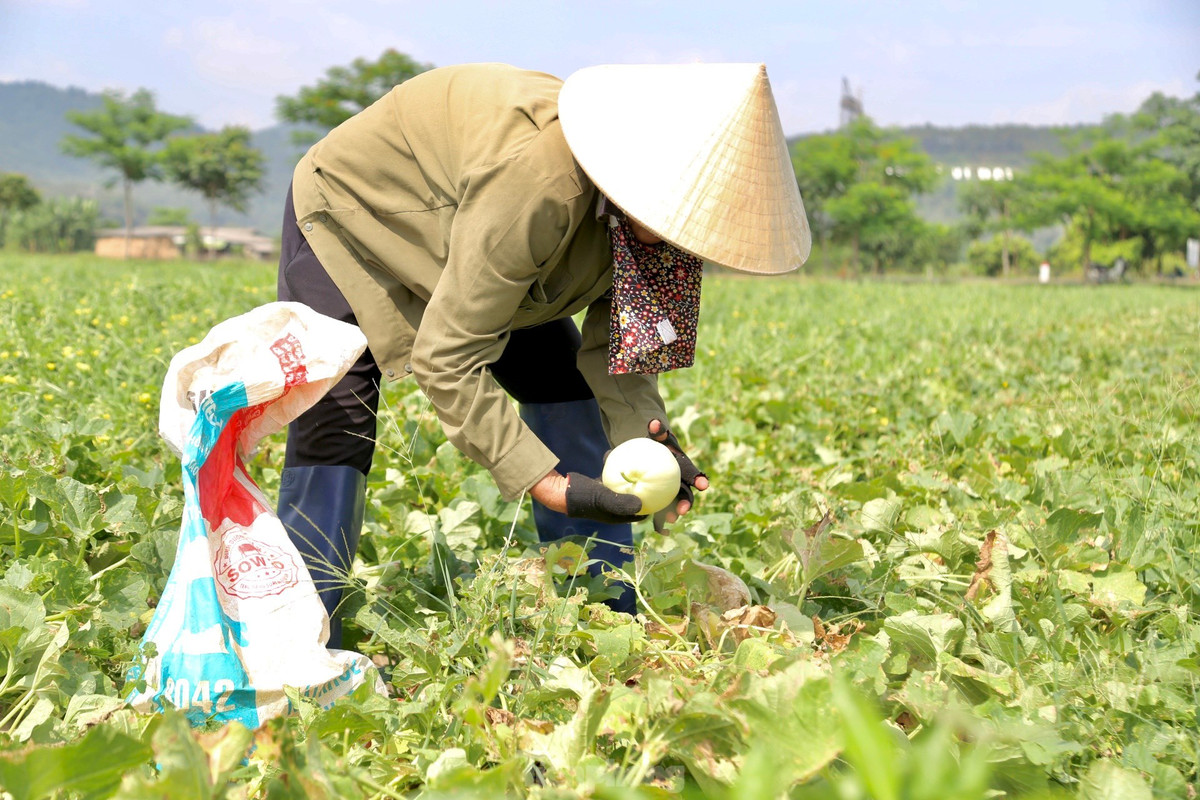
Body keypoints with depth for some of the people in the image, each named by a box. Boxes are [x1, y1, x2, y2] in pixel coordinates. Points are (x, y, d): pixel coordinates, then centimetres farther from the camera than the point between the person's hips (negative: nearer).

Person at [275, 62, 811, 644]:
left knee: (563, 380, -2)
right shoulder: (538, 182, -45)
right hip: (349, 219, -7)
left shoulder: (641, 203, -20)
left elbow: (611, 341, -11)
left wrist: (641, 432, -30)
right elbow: (444, 359, -42)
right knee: (334, 424, -23)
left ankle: (606, 614, 3)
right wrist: (543, 482, -45)